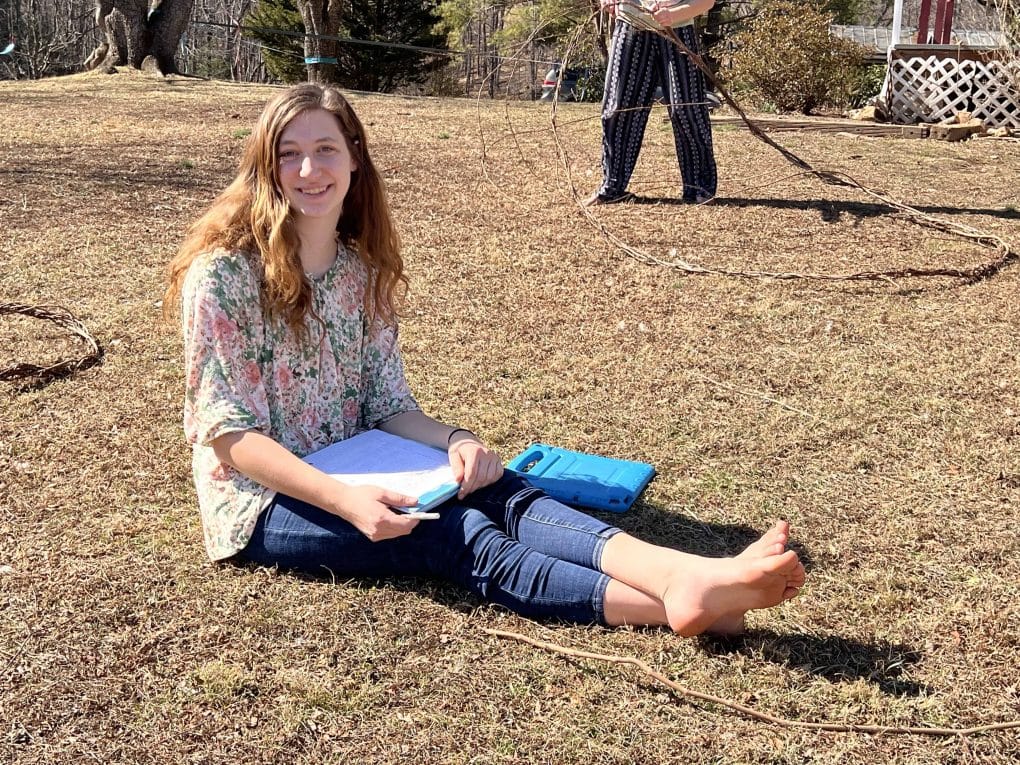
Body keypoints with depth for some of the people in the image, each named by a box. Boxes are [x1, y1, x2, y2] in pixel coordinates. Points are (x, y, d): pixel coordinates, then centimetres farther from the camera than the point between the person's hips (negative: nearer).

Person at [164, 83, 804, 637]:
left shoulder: (362, 266, 4)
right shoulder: (224, 270, -14)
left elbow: (388, 405, 5)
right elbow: (229, 432, -16)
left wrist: (456, 441, -17)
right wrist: (345, 502, -29)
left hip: (349, 476, 6)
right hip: (264, 499, -6)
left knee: (493, 491, -23)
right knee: (459, 535, -28)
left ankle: (683, 575, -44)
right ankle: (677, 605, -44)